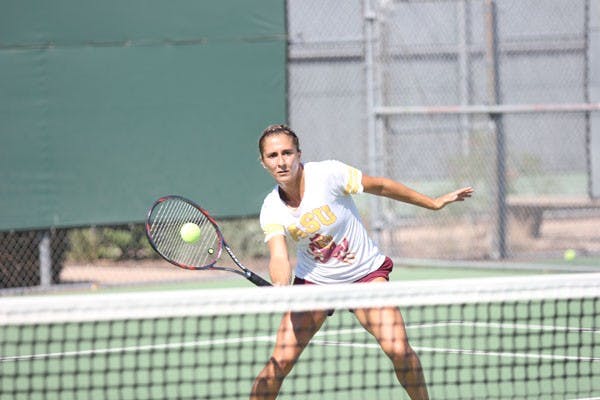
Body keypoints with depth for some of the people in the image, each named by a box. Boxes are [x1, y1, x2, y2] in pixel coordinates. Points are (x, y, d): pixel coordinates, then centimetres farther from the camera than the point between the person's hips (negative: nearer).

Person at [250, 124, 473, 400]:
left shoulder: (327, 174, -19)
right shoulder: (272, 210, -11)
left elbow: (380, 186, -7)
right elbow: (279, 257, -23)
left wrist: (433, 203, 0)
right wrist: (282, 284, -47)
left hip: (365, 273, -2)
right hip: (314, 281, 2)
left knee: (399, 350, -19)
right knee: (280, 362, -10)